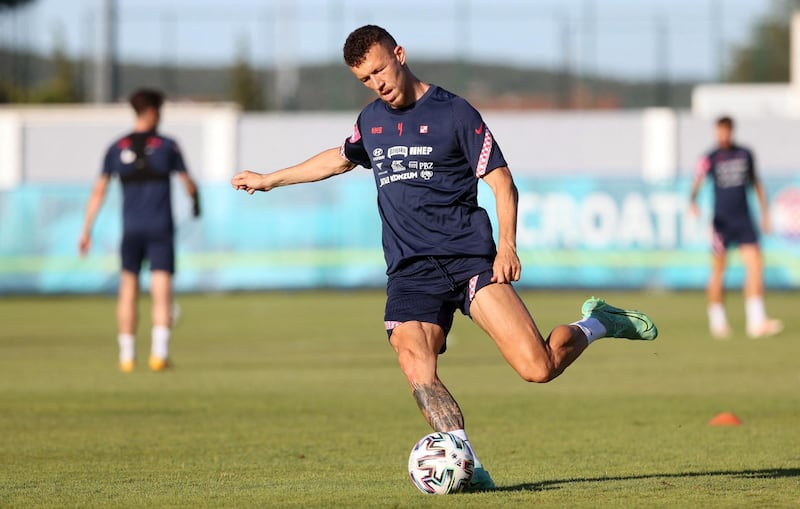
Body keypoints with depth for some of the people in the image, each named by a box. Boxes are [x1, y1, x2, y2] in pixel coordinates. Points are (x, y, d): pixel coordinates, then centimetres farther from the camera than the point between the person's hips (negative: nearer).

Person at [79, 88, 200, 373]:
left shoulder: (117, 148, 4)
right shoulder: (167, 146, -2)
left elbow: (98, 191, 4)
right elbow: (188, 184, 7)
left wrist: (86, 231, 8)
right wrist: (196, 203, 29)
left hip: (131, 230, 2)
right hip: (161, 230, -2)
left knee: (128, 292, 12)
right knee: (162, 294, -3)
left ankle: (127, 356, 12)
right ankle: (159, 352, -18)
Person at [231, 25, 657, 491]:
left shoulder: (455, 112, -1)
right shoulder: (371, 121, 16)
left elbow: (502, 182, -2)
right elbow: (340, 159, 38)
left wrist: (507, 244, -16)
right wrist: (270, 179, 45)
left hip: (469, 258, -4)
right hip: (410, 272, 4)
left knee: (538, 367, -16)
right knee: (418, 373, -23)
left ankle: (595, 324, 15)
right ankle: (468, 468, -20)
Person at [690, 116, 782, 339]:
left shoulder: (745, 154, 8)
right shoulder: (710, 158, -2)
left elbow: (756, 182, 18)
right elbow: (697, 184, -12)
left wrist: (765, 212, 16)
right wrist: (692, 202, -33)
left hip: (744, 219, 2)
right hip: (721, 221, -2)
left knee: (755, 266, -11)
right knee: (718, 272, 2)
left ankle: (756, 322, -16)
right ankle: (717, 321, 19)